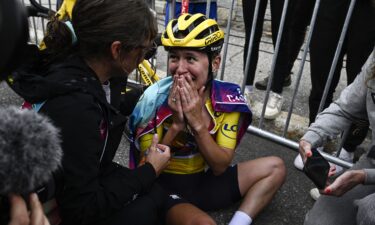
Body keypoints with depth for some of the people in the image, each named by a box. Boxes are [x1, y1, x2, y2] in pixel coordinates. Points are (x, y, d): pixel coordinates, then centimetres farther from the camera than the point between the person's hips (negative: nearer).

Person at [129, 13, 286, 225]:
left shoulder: (228, 98, -12)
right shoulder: (154, 100, -19)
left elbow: (221, 167, -12)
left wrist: (198, 122, -28)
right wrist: (176, 125, -29)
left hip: (204, 181, 5)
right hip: (164, 187, -4)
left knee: (275, 167, -1)